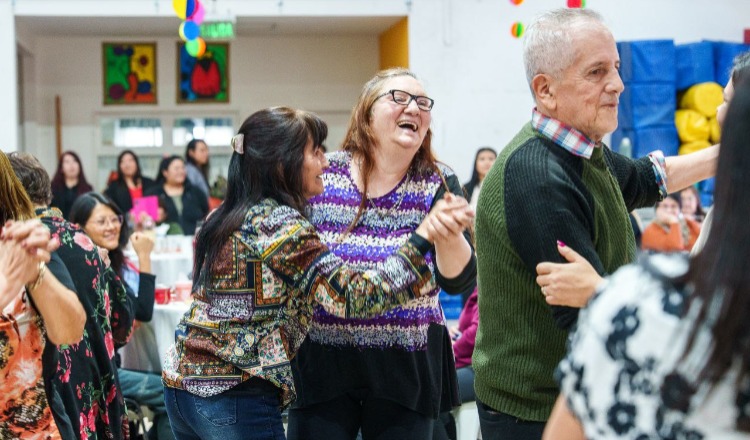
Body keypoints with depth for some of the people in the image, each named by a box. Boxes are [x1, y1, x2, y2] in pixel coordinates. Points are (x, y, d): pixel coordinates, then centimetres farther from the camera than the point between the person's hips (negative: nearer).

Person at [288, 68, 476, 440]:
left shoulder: (438, 183, -3)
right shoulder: (320, 175, -2)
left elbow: (459, 282, -12)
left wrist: (446, 233, -31)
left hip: (407, 368, 0)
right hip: (321, 363, 0)